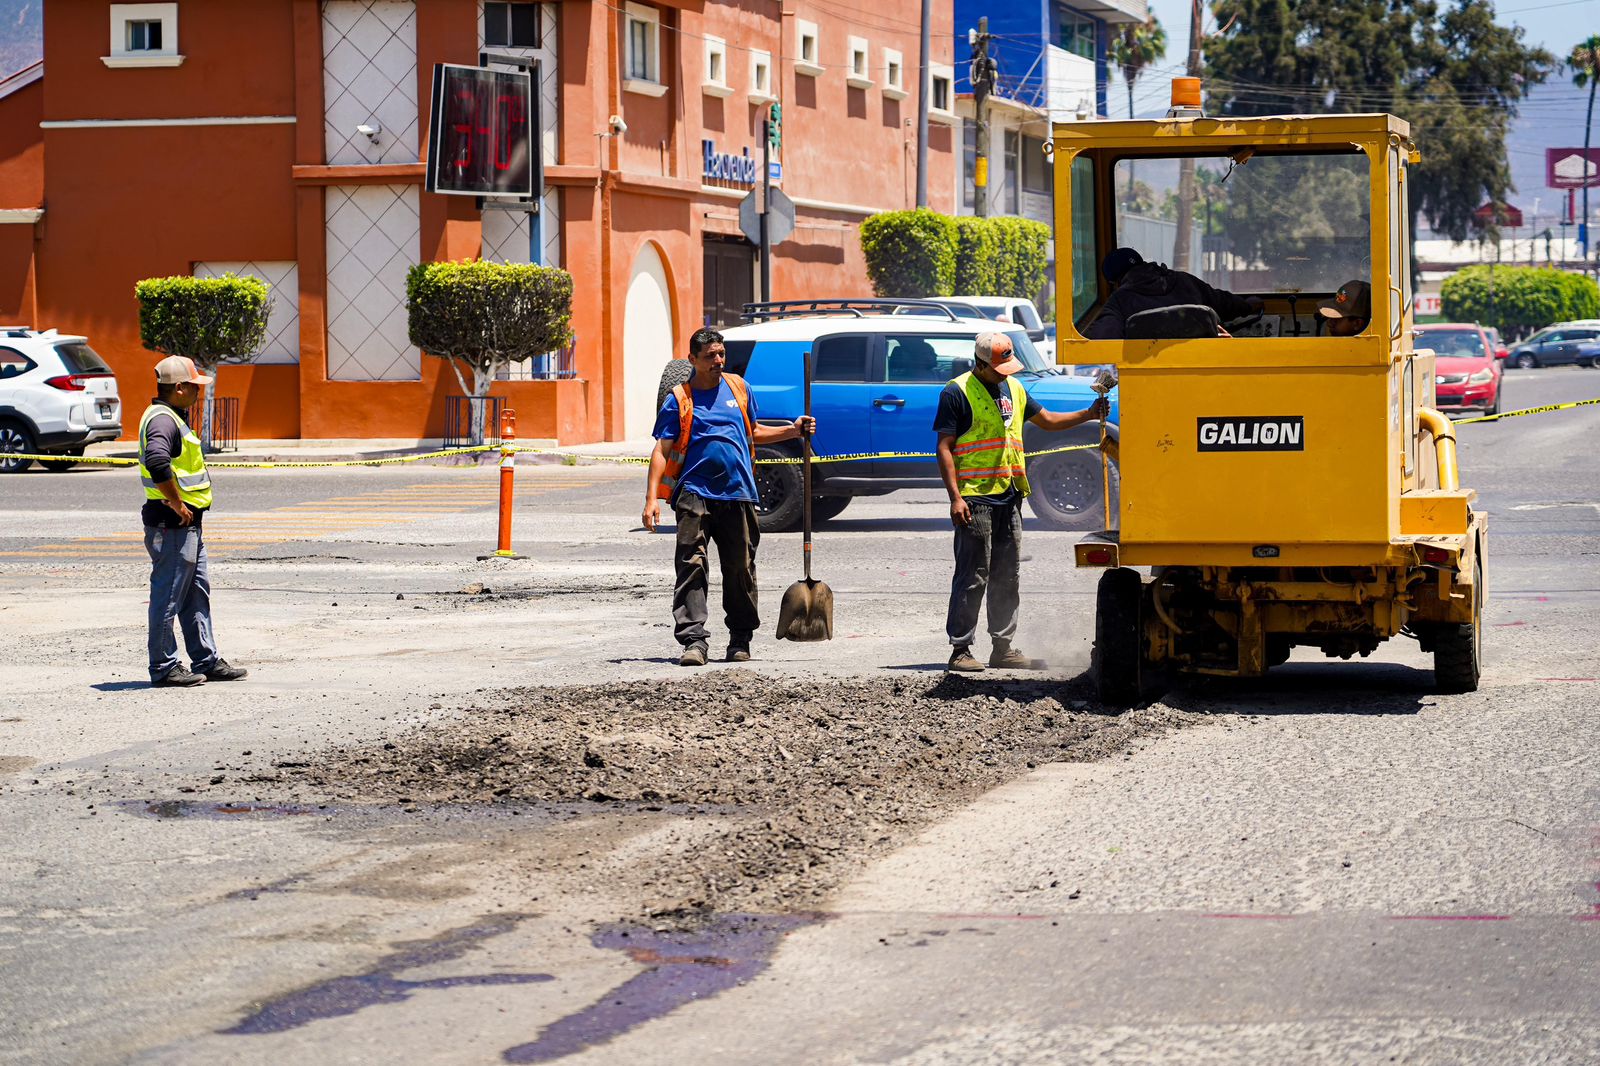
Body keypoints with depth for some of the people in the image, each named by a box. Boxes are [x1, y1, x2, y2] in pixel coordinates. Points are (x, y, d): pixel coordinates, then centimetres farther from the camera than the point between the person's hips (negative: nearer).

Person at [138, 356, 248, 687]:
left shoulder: (173, 417, 17)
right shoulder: (162, 420, -17)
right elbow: (156, 461, -35)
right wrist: (177, 504, -26)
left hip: (187, 524, 11)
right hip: (170, 524, -11)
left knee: (197, 594, 15)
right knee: (168, 596, -3)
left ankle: (206, 660, 22)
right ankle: (164, 668, 2)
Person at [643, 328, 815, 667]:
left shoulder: (738, 387, 14)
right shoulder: (679, 398, 3)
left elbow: (753, 432, 27)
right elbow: (662, 450, -1)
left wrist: (794, 430, 14)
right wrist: (652, 497, -11)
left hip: (737, 493, 3)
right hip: (695, 492, -3)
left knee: (740, 569, 7)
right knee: (691, 566, -13)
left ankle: (740, 638, 20)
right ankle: (693, 639, -15)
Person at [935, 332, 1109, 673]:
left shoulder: (1014, 389, 15)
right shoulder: (957, 393, -6)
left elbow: (1047, 420, 25)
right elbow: (945, 447, -10)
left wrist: (1088, 415, 10)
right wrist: (955, 497, -17)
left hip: (1009, 497, 7)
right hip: (975, 498, -7)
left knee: (1007, 577, 9)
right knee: (972, 577, -7)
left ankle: (1003, 648, 16)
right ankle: (960, 649, -3)